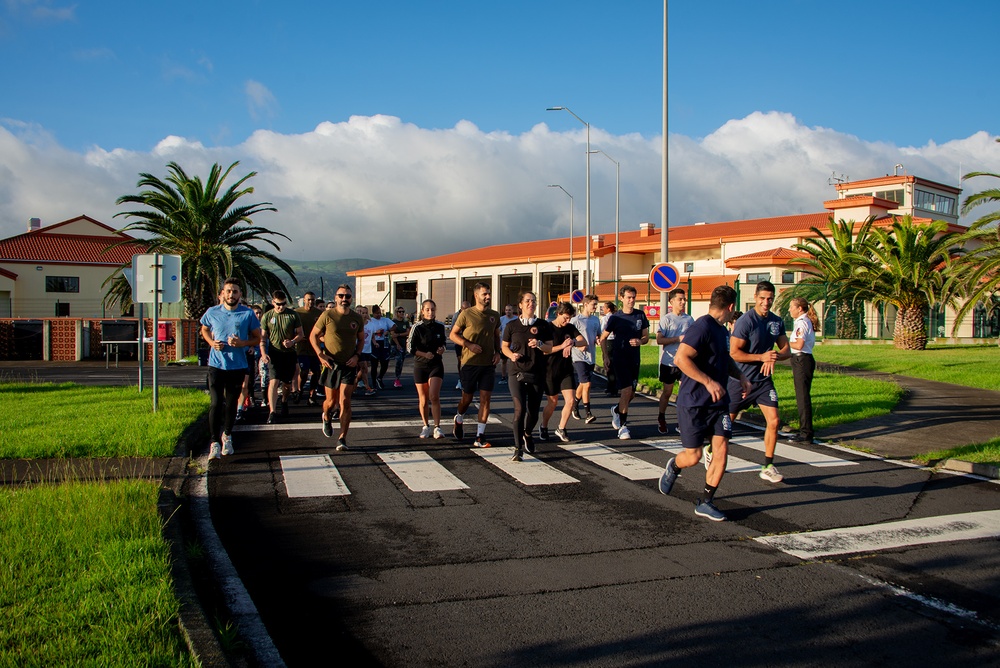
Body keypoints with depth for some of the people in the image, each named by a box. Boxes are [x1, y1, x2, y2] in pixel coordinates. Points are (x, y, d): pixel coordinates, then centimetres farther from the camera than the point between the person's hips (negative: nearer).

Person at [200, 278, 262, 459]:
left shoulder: (248, 314, -4)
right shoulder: (212, 312, -1)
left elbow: (257, 338, 3)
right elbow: (204, 330, 18)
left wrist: (242, 343, -16)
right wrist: (211, 342, -3)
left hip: (238, 366, 1)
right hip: (216, 364, 0)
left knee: (232, 404, 13)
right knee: (215, 403, -9)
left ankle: (227, 435, 33)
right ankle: (215, 442, -5)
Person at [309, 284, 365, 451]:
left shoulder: (357, 318, 3)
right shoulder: (327, 315, -5)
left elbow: (361, 339, 16)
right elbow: (313, 335, 2)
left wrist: (357, 355, -1)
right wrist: (320, 354, -10)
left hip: (349, 365, 1)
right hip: (330, 364, -1)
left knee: (345, 402, -7)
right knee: (331, 401, 9)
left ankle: (342, 438, -2)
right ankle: (326, 418, 44)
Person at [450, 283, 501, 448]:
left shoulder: (495, 315, 7)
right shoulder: (466, 314, -6)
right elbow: (453, 334, -2)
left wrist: (497, 352, 3)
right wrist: (469, 345, -16)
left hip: (488, 364, 3)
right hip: (470, 362, -3)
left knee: (485, 398, -3)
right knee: (467, 398, 9)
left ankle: (480, 437, 0)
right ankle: (459, 419, 41)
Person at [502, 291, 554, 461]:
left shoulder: (543, 325, 5)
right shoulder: (512, 325, 4)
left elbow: (549, 348, 6)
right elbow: (504, 346, 13)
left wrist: (539, 344, -15)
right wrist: (511, 355, -8)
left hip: (537, 374, 2)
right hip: (517, 373, -1)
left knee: (533, 411, 8)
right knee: (519, 409, -15)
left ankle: (527, 435, 41)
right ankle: (518, 449, -11)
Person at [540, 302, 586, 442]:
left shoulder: (570, 327, 5)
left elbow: (584, 342, -3)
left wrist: (572, 343, -22)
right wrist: (562, 346, -24)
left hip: (567, 370, 4)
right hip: (551, 370, -4)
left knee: (571, 401, -6)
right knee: (553, 402, 7)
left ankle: (561, 429, 13)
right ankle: (543, 427, 31)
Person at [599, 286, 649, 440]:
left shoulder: (641, 315, 5)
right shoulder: (615, 317, -4)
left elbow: (646, 337, 9)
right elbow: (603, 338, 2)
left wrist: (640, 341, -14)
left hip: (634, 359, 4)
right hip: (619, 358, -4)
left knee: (632, 392, 10)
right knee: (626, 390, -14)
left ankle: (617, 410, 41)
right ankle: (622, 426, -5)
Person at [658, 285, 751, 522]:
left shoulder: (722, 330, 13)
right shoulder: (702, 327, -16)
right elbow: (681, 358, -27)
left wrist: (740, 376, 14)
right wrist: (709, 382, -27)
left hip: (718, 403, 8)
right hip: (693, 403, -8)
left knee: (721, 449, -2)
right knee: (693, 456, 0)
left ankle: (705, 502, 9)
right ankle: (673, 467, 34)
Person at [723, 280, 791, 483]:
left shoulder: (777, 322, 4)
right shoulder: (745, 321, -17)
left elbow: (786, 350, 9)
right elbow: (734, 352, -19)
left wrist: (776, 356, -13)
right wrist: (761, 357, -24)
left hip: (764, 380, 5)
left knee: (773, 421, -6)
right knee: (727, 420, 7)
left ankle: (768, 467, 4)